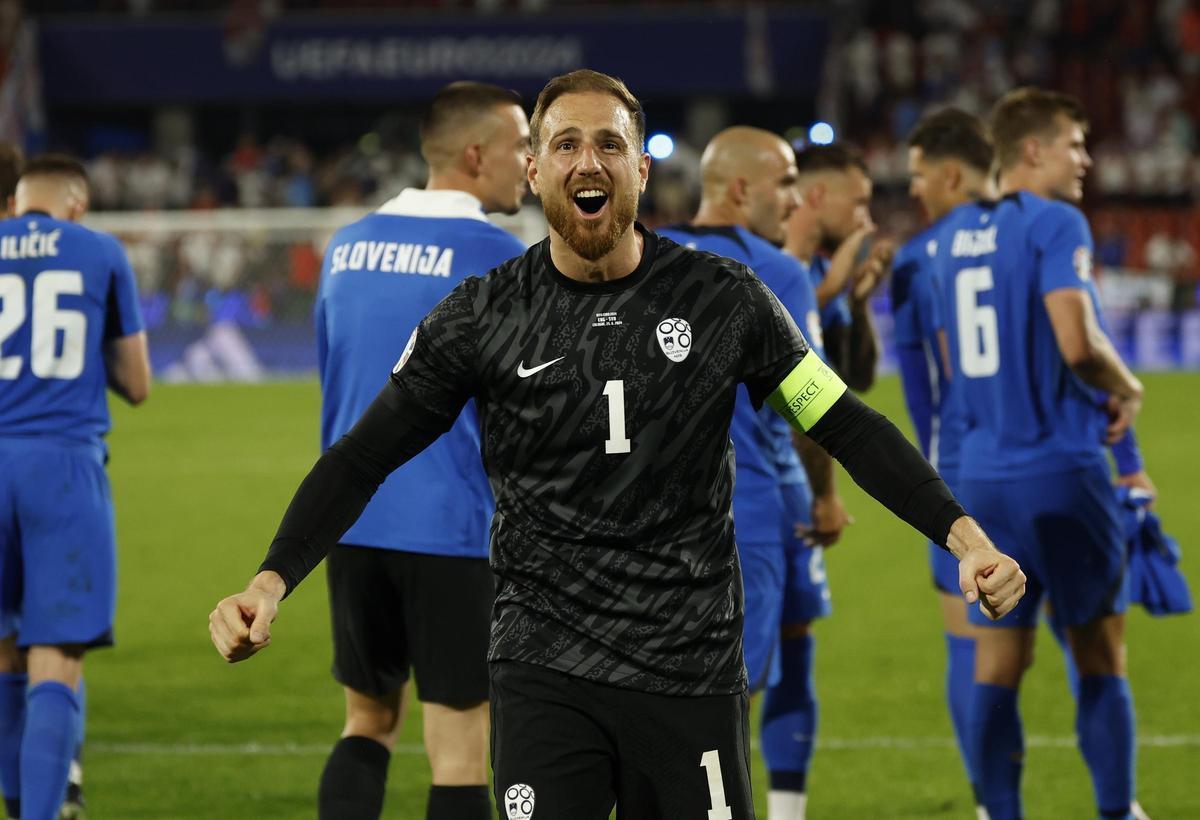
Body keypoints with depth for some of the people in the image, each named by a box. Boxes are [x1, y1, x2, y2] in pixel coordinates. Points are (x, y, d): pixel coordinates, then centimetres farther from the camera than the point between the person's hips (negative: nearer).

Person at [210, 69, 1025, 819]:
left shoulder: (722, 299, 1)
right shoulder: (482, 318, 1)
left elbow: (848, 428, 5)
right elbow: (362, 459, 2)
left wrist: (963, 535, -7)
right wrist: (270, 583, -12)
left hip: (693, 671, 1)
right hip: (545, 674, -1)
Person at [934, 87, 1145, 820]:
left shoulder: (957, 235, 12)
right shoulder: (1056, 224, -12)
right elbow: (1078, 344, -22)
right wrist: (1127, 389, -5)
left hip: (985, 476, 6)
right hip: (1063, 471, -6)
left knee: (998, 665, 7)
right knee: (1101, 661, 3)